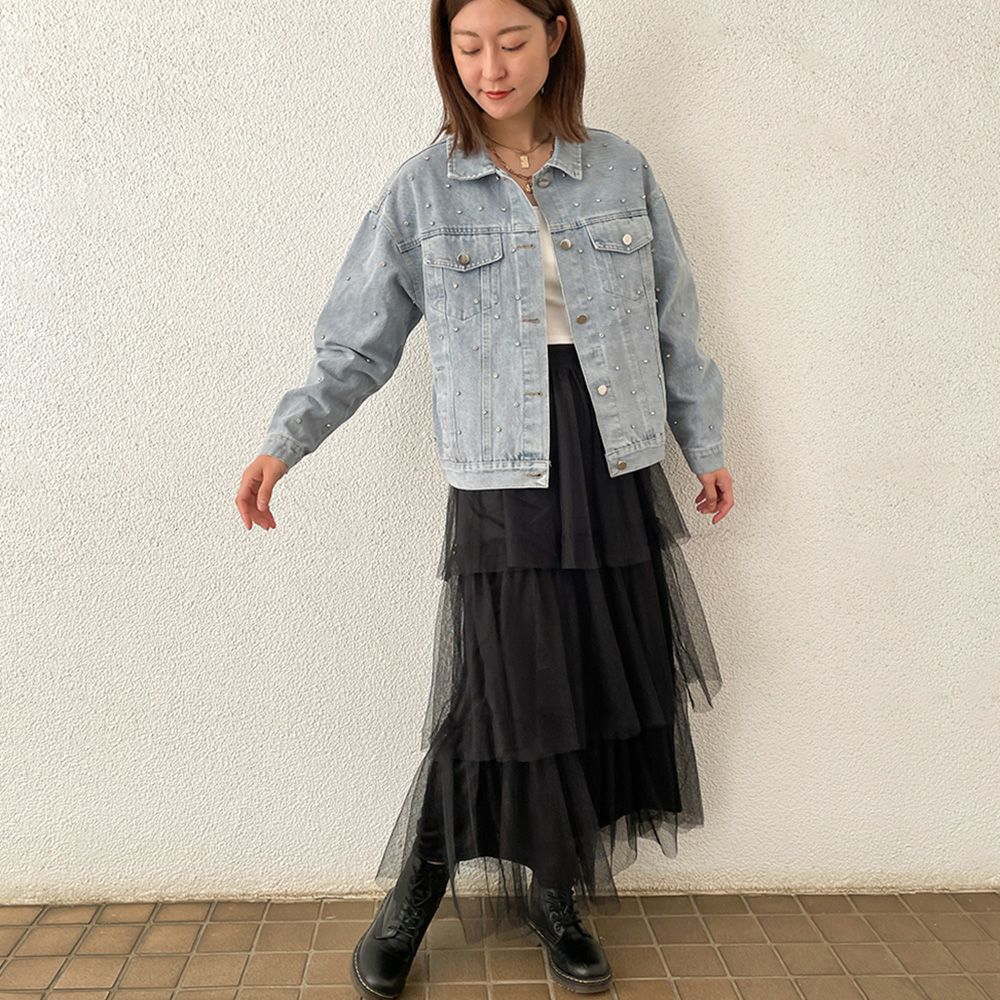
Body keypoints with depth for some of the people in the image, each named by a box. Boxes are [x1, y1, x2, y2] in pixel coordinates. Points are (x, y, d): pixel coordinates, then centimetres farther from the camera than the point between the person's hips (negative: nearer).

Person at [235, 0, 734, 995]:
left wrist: (705, 445, 15)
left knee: (611, 691, 7)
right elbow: (357, 342, 2)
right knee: (501, 701, -2)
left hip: (619, 478, 3)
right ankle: (412, 897, 24)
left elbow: (675, 326, 12)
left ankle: (556, 894, 31)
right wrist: (284, 443, -9)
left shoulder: (622, 171, 7)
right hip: (500, 489, -3)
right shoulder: (421, 189, 1)